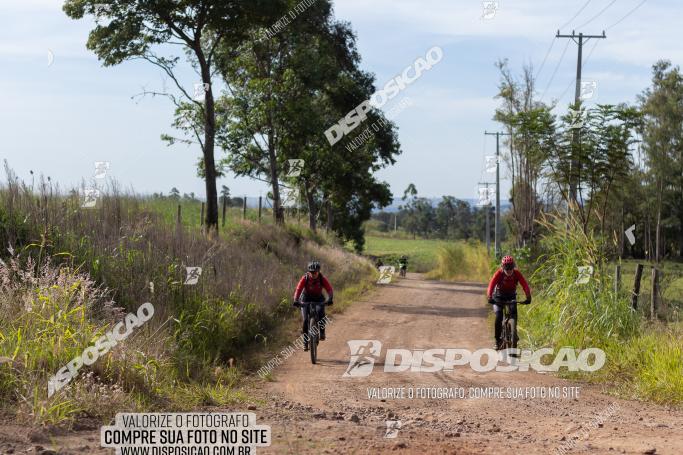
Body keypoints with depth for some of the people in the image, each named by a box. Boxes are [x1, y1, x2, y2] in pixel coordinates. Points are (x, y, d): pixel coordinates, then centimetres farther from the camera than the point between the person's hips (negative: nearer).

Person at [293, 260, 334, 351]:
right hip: (306, 299, 0)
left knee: (320, 312, -31)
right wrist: (296, 300, -48)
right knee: (306, 320, -13)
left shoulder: (322, 279, -20)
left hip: (318, 299, 0)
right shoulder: (305, 278, -22)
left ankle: (322, 332, -12)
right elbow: (298, 290, -31)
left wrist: (330, 299, -48)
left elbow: (329, 289, -29)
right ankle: (305, 342, -1)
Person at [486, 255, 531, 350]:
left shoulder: (517, 273, -22)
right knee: (499, 317, -19)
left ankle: (513, 332, -4)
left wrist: (528, 298, -47)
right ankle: (497, 340, -6)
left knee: (514, 313, -24)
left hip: (511, 296, 2)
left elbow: (525, 285, -31)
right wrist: (490, 298, -54)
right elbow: (491, 285, -38)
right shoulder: (499, 273, -26)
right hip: (499, 297, -2)